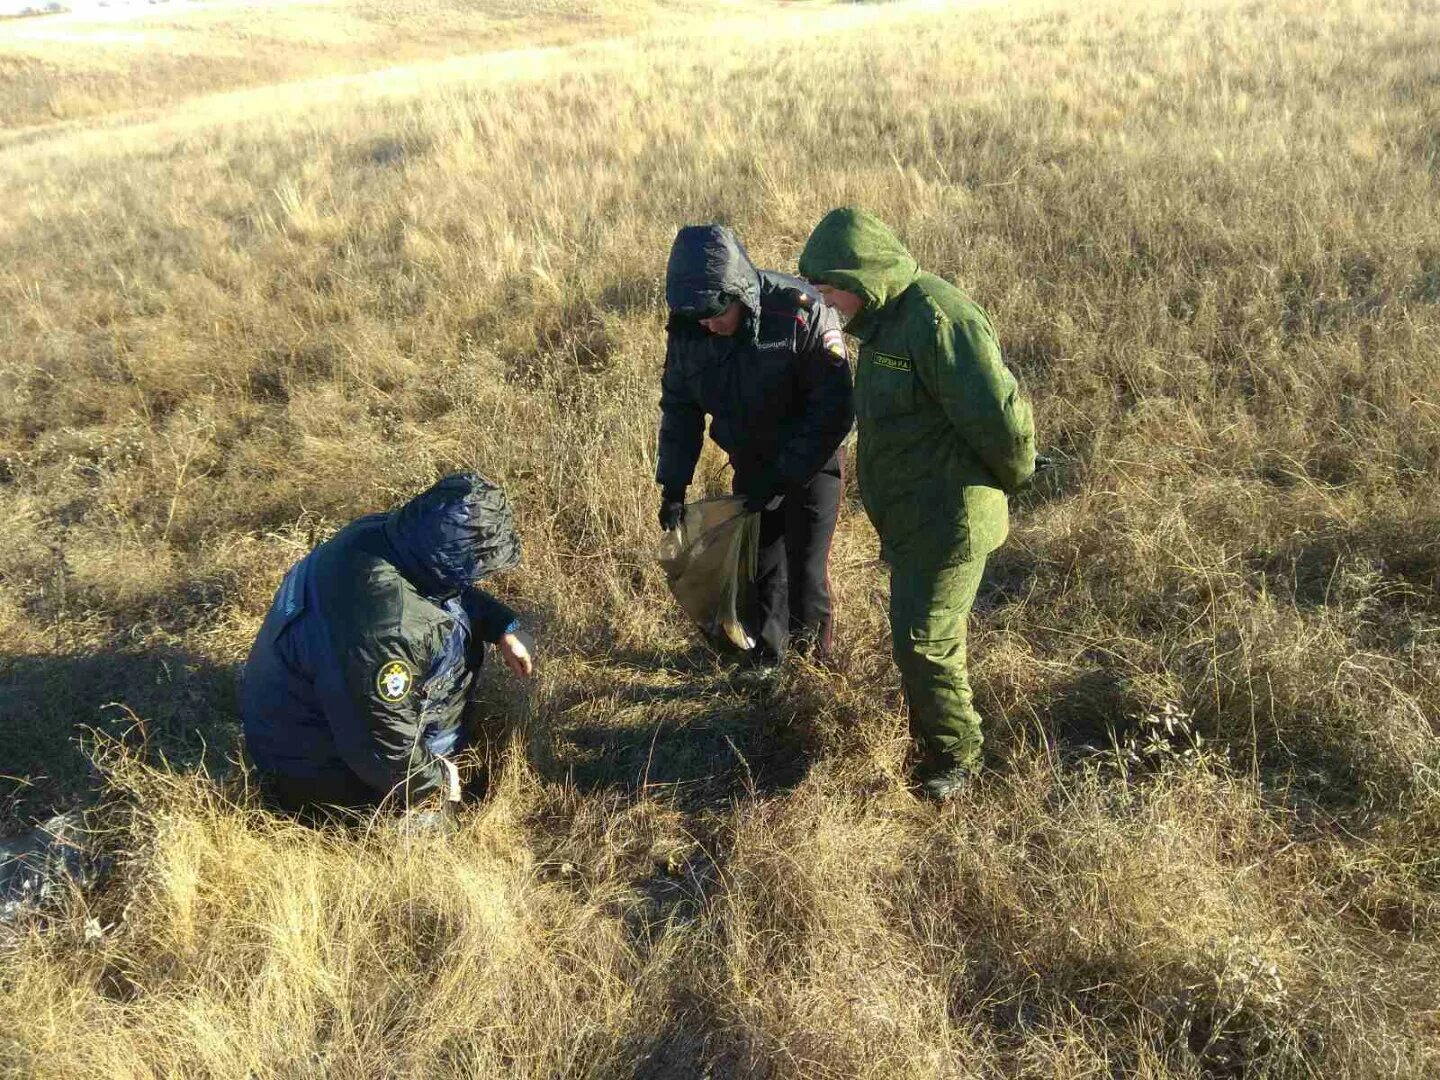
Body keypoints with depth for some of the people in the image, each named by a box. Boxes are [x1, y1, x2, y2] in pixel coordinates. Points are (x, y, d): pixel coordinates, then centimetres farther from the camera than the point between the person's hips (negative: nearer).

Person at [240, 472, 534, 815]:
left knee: (461, 625, 6)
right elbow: (384, 753, -28)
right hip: (311, 763, -8)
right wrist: (437, 781, -10)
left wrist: (502, 629, 2)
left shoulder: (384, 533, -17)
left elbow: (454, 589, 8)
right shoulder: (381, 634, -42)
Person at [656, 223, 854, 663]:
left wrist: (783, 476, -24)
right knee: (757, 571, 9)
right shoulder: (687, 328, -13)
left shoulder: (799, 312, -28)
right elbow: (679, 405, 1)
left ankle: (815, 667, 21)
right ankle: (765, 659, 28)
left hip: (810, 462, -4)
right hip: (751, 461, 4)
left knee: (805, 576, -2)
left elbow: (835, 408, -23)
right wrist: (673, 486, -4)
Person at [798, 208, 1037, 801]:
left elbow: (999, 416, -24)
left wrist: (1011, 476, -9)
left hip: (947, 518, -10)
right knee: (923, 632, 22)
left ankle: (952, 757, 19)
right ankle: (938, 730, 42)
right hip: (914, 514, 10)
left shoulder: (936, 318, -23)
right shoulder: (889, 320, 10)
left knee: (923, 641, -2)